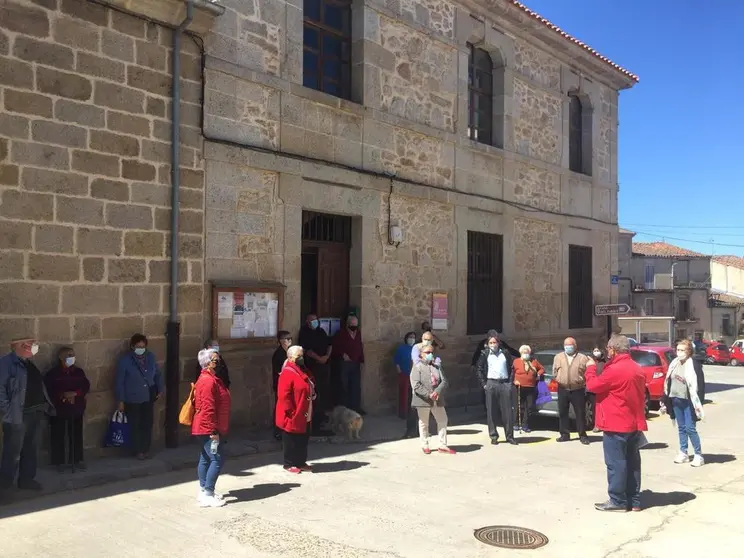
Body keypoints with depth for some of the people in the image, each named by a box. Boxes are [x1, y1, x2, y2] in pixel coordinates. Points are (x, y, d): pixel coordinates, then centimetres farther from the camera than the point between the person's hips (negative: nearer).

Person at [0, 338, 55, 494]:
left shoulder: (28, 363, 16)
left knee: (31, 449, 16)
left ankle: (26, 479, 27)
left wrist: (46, 405, 7)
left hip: (34, 413, 8)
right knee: (13, 453, -2)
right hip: (18, 416, -8)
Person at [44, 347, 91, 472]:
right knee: (58, 436, 2)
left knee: (76, 435, 7)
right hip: (58, 409, -3)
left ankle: (77, 460, 18)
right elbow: (48, 390, -8)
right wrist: (63, 395, -19)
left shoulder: (78, 371, 7)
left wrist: (75, 393, -13)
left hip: (76, 409, 3)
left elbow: (86, 386, 4)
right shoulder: (52, 373, -5)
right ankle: (59, 462, 13)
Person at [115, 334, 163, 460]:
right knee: (135, 425, 6)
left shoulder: (150, 356, -1)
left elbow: (157, 374, 10)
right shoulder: (124, 360, -13)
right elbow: (119, 381, -9)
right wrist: (121, 400, -9)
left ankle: (146, 449, 22)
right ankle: (137, 451, 19)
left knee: (147, 424, 8)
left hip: (148, 397, 4)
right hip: (132, 399, -3)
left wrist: (160, 389, 2)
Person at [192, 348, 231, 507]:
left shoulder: (212, 379, 14)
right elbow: (208, 409, -24)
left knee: (205, 459, 15)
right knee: (217, 459, -8)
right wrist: (213, 431, -23)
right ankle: (207, 495, -5)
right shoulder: (208, 381, -19)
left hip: (205, 429, 11)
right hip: (209, 430, -11)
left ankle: (204, 491, 23)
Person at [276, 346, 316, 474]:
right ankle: (289, 464, 15)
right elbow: (284, 396, -22)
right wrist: (291, 412, -21)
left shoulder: (302, 371, 12)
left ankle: (301, 462, 27)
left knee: (303, 440, 15)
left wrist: (312, 394, 6)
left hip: (304, 416, 9)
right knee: (291, 441, 3)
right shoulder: (287, 374, -18)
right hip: (293, 417, -9)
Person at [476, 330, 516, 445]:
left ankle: (509, 436, 7)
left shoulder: (505, 353, 10)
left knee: (507, 411, 1)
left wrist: (511, 382, 4)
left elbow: (511, 368, 14)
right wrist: (484, 384, -3)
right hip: (491, 384, -1)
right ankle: (493, 436, 8)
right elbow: (479, 370, 4)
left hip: (505, 384, 1)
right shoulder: (485, 354, 5)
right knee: (492, 411, 0)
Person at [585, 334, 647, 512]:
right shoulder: (637, 369, 10)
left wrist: (591, 368, 5)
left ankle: (618, 501, 4)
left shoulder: (614, 370, -19)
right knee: (632, 462, 12)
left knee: (616, 463, -1)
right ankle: (634, 500, 18)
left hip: (616, 425, -9)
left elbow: (592, 385, -12)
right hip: (633, 424, 9)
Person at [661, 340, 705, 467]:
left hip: (688, 401, -6)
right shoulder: (674, 363, 8)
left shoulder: (693, 365, -12)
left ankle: (699, 455, 7)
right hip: (676, 400, 6)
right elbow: (668, 381, 13)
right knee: (681, 427, 13)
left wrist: (697, 404, -19)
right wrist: (666, 399, 12)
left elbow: (697, 385, -15)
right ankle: (683, 453, 21)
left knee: (690, 428, -4)